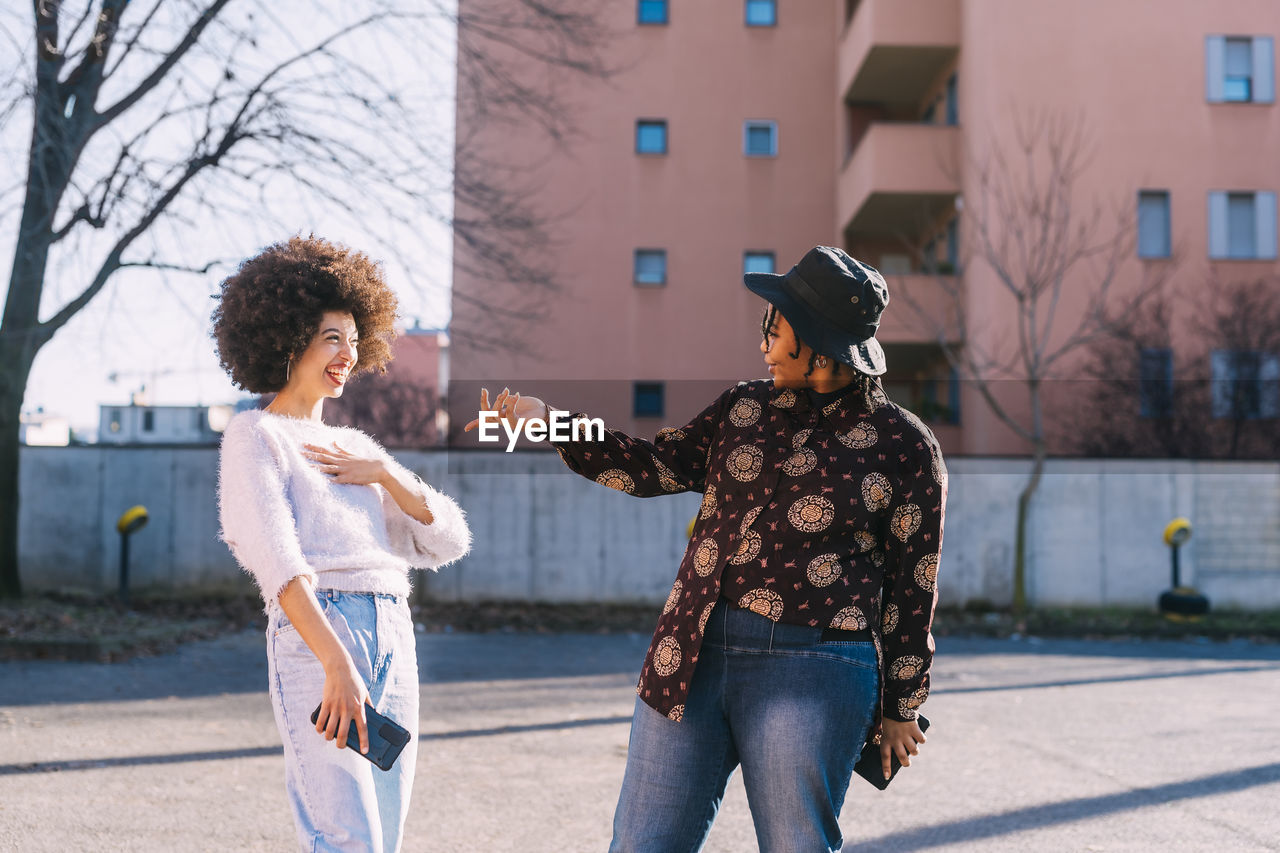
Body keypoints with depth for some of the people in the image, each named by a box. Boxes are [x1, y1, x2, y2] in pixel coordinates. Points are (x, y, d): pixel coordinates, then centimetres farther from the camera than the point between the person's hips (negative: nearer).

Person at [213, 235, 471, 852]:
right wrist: (337, 664, -24)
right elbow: (277, 560, -11)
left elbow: (448, 541, 18)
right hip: (315, 639, -6)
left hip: (393, 640, 6)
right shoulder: (254, 437, 5)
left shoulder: (356, 448, 24)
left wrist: (384, 474, 2)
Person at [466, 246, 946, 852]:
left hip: (811, 676, -4)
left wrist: (901, 707, 4)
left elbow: (911, 582, 2)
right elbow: (654, 466, 14)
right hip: (693, 657, 4)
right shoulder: (746, 408, 11)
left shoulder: (905, 445, -1)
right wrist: (548, 422, 6)